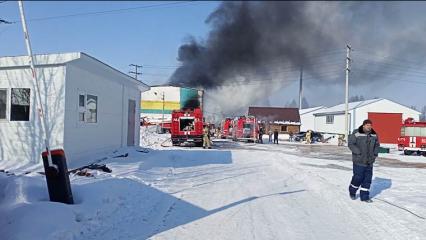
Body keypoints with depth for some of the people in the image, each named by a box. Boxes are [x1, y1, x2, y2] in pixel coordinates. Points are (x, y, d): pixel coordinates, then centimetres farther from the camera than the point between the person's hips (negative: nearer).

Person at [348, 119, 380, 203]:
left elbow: (377, 145, 19)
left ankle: (364, 196, 17)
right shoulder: (356, 134, -10)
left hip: (369, 162, 6)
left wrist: (375, 154, 5)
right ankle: (352, 191, 24)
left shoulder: (374, 135, 8)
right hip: (359, 161, -6)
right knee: (358, 178, -2)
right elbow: (350, 144, -12)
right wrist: (359, 153, -17)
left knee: (367, 179, 7)